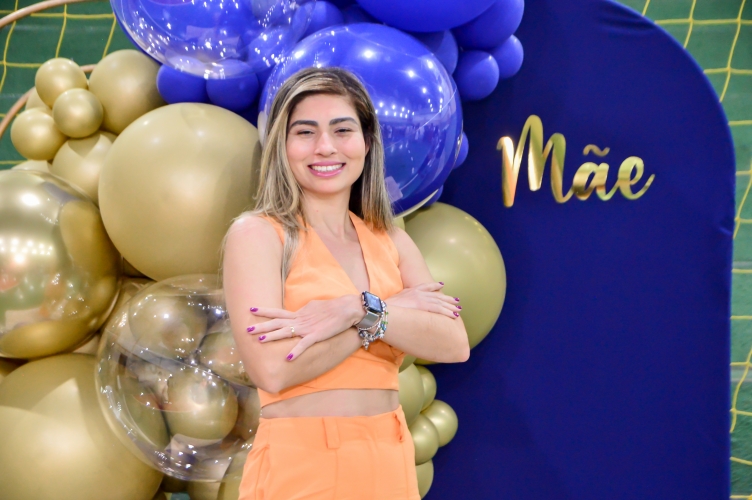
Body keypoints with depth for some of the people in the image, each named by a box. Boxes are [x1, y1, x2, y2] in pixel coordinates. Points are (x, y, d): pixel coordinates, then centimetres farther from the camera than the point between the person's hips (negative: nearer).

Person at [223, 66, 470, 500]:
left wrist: (360, 310, -19)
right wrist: (393, 307, -11)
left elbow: (455, 345, -5)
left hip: (390, 464, 5)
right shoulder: (256, 234, -7)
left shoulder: (392, 242, 8)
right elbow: (272, 369, -19)